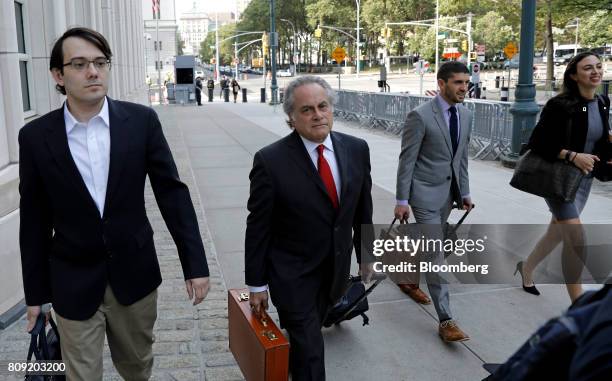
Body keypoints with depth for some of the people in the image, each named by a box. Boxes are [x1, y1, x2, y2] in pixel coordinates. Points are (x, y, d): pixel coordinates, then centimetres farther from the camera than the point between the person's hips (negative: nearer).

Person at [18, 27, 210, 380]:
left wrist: (195, 263, -7)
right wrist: (35, 293, 4)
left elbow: (172, 193, -5)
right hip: (73, 283, 0)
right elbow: (35, 222, 0)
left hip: (135, 273, 1)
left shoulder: (142, 120, -7)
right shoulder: (36, 136, -6)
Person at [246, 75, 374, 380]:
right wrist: (256, 284, -8)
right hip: (292, 275, -5)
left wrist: (366, 254, 13)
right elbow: (258, 228, -13)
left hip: (336, 270, 5)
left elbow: (363, 208, 6)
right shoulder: (271, 160, -19)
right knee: (310, 352, 1)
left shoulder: (356, 149, -6)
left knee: (306, 335, 25)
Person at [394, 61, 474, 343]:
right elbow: (407, 160, -14)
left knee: (426, 243, 21)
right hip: (425, 192, -7)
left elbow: (462, 157, 13)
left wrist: (464, 192, 14)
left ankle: (408, 279, 46)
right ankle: (445, 320, -3)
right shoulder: (420, 116, -16)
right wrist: (402, 200, -13)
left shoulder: (465, 115, 5)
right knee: (435, 252, -7)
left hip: (448, 191, 7)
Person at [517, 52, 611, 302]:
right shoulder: (560, 105, -18)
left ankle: (527, 268, 45)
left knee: (558, 232, 19)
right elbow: (538, 142, -18)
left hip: (584, 180, 7)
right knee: (575, 239, -12)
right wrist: (572, 156, -25)